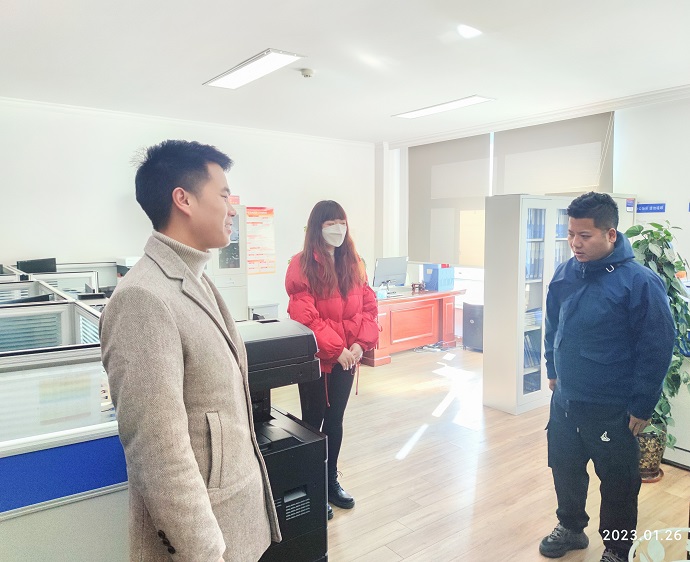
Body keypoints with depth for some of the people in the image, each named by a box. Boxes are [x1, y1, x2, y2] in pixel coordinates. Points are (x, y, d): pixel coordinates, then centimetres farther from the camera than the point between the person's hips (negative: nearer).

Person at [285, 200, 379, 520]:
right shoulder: (302, 265, -13)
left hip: (347, 357, 5)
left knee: (335, 421, 18)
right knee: (312, 422, 10)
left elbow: (369, 307, 3)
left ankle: (331, 481, 35)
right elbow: (304, 317, -19)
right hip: (315, 358, -5)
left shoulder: (354, 263, 5)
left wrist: (361, 343, -11)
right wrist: (336, 349, -22)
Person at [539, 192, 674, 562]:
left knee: (617, 484, 13)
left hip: (612, 411, -5)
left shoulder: (640, 282, -19)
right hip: (564, 400, 5)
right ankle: (570, 527, 45)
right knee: (564, 468, 21)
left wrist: (642, 406, -12)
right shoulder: (565, 274, -2)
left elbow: (656, 350, -15)